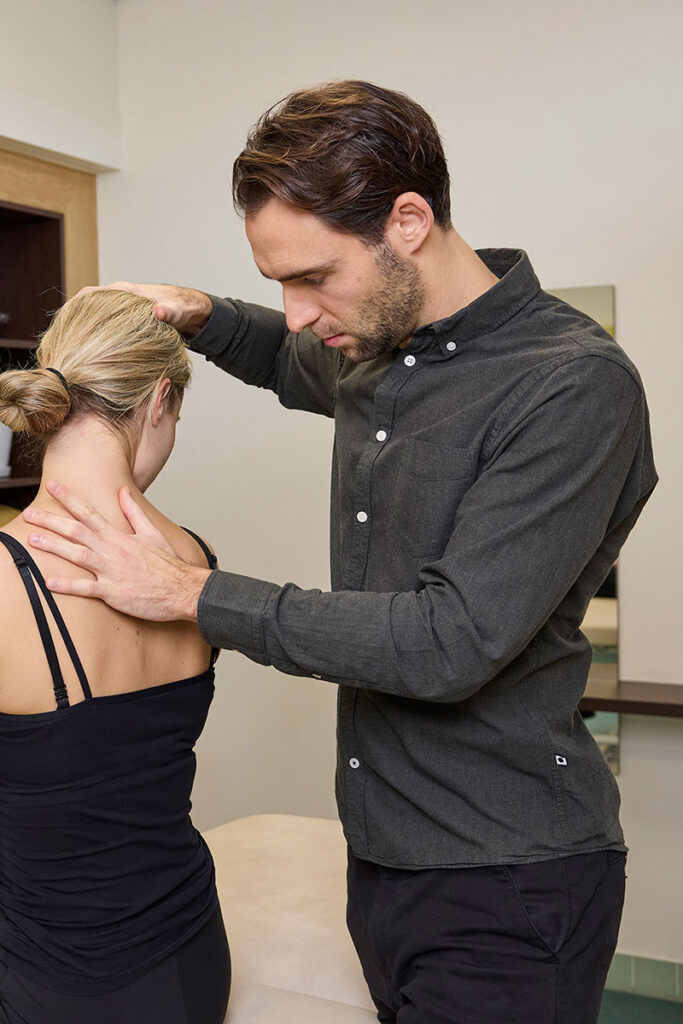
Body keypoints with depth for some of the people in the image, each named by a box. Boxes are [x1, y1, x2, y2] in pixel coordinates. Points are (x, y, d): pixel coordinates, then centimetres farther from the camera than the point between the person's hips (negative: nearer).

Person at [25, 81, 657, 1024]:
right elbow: (290, 364, 29)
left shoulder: (576, 387, -21)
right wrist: (201, 316, 6)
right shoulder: (375, 350, 5)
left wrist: (190, 592, -19)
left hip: (506, 886, -7)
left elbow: (452, 643, -26)